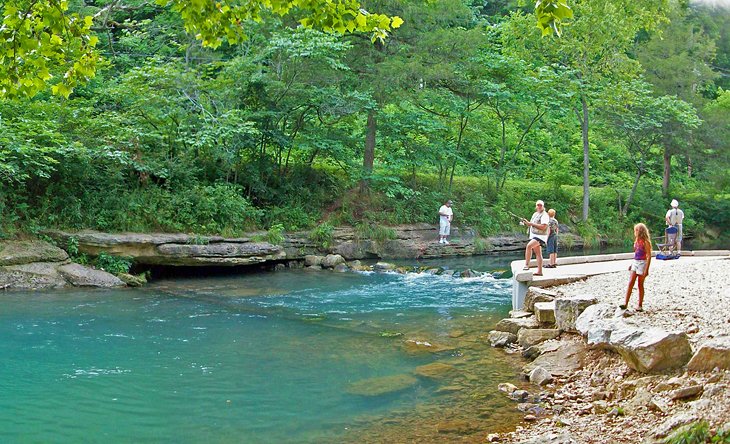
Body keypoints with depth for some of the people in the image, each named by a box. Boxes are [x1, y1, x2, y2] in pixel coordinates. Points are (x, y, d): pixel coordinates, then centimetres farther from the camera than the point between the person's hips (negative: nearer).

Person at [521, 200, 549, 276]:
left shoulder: (544, 215, -11)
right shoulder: (535, 214, 15)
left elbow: (543, 227, -22)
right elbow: (532, 224, 21)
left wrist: (531, 224, -20)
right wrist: (526, 222, -1)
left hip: (540, 236, -8)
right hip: (533, 236, 8)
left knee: (529, 246, -27)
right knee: (538, 253, 8)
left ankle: (527, 265, -23)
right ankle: (539, 271, 10)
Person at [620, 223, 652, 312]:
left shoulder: (645, 242, -12)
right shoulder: (637, 241, 11)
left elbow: (649, 256, -13)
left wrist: (646, 269, -18)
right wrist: (632, 264, 18)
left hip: (642, 263, -6)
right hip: (635, 263, 6)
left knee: (640, 285, 1)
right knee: (630, 283, -4)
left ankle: (640, 305, 10)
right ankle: (625, 303, -10)